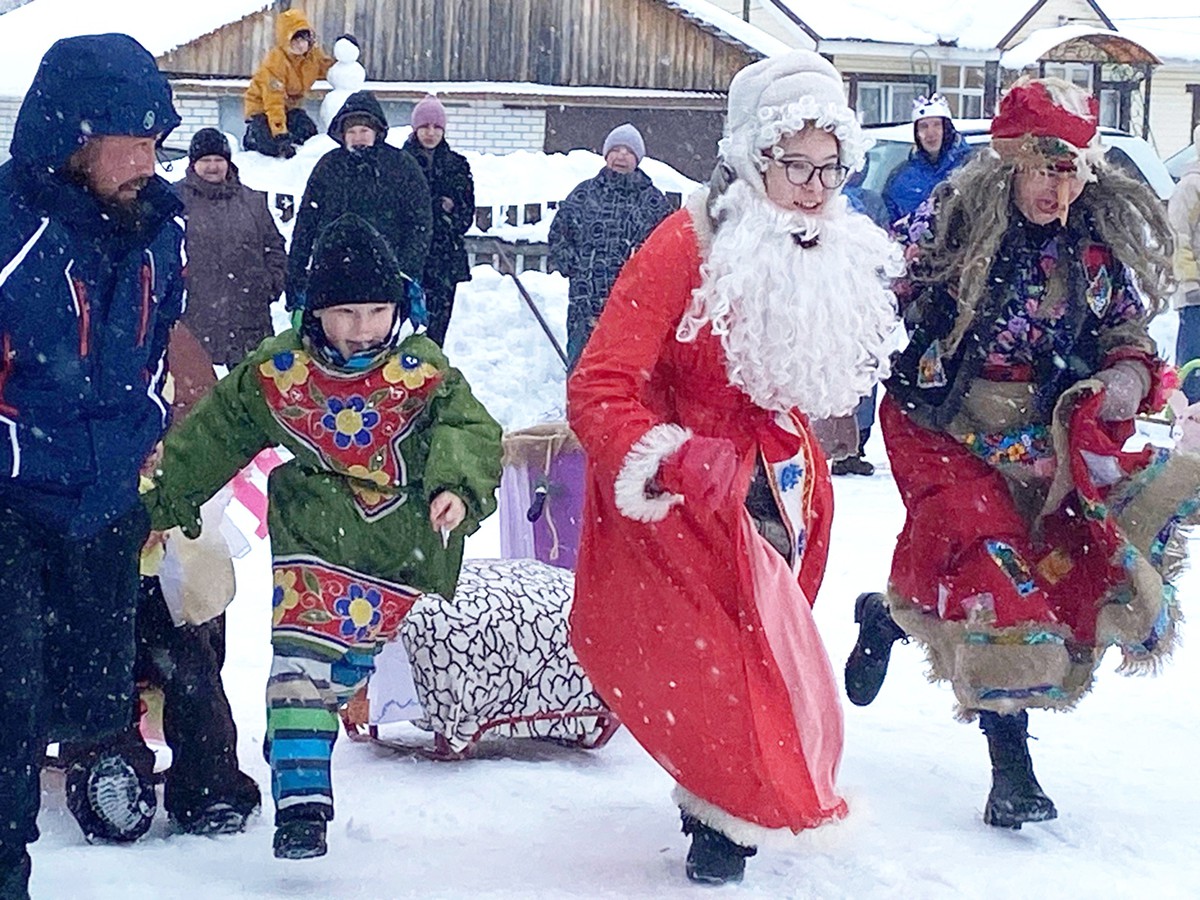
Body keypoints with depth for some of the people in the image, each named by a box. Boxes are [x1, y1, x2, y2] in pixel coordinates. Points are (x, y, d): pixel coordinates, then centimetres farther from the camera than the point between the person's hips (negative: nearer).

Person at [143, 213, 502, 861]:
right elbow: (209, 440, 5)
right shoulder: (274, 374, -6)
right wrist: (168, 506, 12)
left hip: (405, 547, 1)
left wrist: (459, 486, -36)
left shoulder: (424, 372, -7)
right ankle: (299, 800, -17)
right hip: (314, 536, -1)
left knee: (351, 664, 11)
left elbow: (470, 430, -16)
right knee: (302, 659, -17)